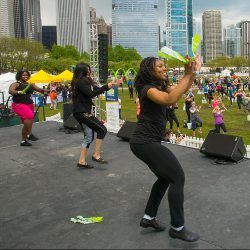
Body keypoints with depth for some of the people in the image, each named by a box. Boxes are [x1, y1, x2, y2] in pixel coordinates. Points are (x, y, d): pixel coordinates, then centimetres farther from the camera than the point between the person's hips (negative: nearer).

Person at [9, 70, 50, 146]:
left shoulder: (30, 85, 14)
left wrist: (47, 90, -5)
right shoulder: (16, 84, -3)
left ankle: (23, 141, 21)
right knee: (29, 116, -32)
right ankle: (29, 134, -23)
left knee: (27, 123, 10)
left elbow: (40, 90, 15)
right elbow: (10, 91, -20)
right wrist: (19, 92, -37)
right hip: (19, 104, -7)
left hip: (29, 105, 7)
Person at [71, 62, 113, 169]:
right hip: (82, 112, -10)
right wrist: (106, 87, -18)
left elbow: (95, 89, 14)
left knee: (89, 136, 11)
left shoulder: (85, 81, 17)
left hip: (81, 112, 10)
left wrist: (107, 86, 3)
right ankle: (96, 155, -2)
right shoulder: (82, 81, -12)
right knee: (102, 129, -7)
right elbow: (91, 94, -21)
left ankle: (82, 161, 14)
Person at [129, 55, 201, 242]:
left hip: (147, 142, 10)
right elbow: (170, 100, -34)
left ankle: (148, 217, 26)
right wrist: (187, 75, -29)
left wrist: (192, 72, -8)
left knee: (165, 178, 19)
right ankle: (177, 227, 4)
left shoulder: (160, 87, 14)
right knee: (178, 177, -6)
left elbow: (183, 89, 8)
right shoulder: (148, 88, -15)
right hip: (145, 142, -10)